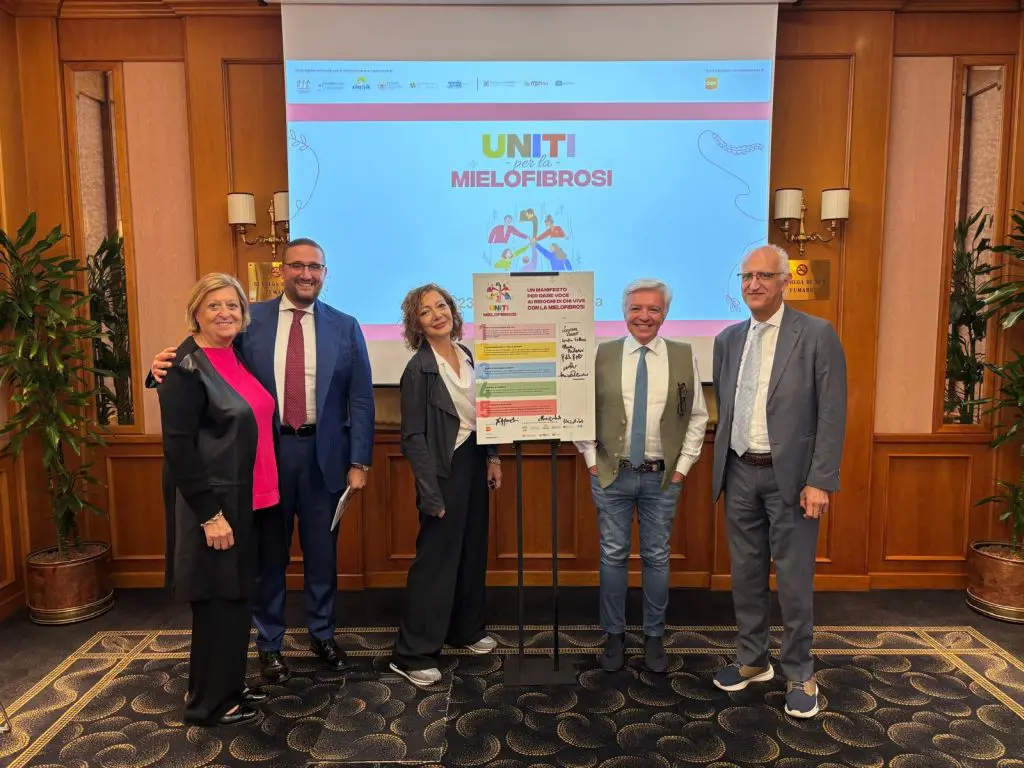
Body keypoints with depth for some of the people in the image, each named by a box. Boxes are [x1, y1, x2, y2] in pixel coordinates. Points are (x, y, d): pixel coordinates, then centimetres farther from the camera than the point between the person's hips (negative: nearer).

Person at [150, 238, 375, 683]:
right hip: (266, 451, 0)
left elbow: (361, 400, 0)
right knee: (268, 552, 11)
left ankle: (322, 634, 34)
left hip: (324, 454, 1)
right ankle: (269, 643, 30)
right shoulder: (250, 320, 1)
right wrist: (172, 365, -20)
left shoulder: (345, 327, 1)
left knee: (322, 551, 14)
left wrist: (358, 462, -5)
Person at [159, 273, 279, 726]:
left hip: (251, 502, 8)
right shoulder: (186, 367, -14)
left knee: (238, 596, 17)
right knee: (217, 601, 5)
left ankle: (228, 686, 34)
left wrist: (266, 495, 12)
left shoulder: (239, 358, 10)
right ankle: (207, 702, 23)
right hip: (214, 505, -8)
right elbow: (178, 447, -18)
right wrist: (210, 513, -20)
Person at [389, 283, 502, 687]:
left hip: (474, 461, 7)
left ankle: (466, 629, 36)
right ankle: (412, 654, 12)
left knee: (473, 550, 18)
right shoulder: (419, 369, -14)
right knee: (436, 558, -1)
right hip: (445, 468, -7)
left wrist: (492, 457, 6)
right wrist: (430, 493, -18)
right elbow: (413, 437, -15)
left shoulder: (466, 356, 6)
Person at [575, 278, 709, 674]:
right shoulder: (602, 354, -2)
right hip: (611, 475, 0)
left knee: (657, 557, 11)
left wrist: (683, 465, 0)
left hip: (662, 477, 1)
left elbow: (697, 417, 4)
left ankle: (654, 637, 28)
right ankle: (614, 634, 26)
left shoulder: (684, 356, 0)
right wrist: (591, 459, -1)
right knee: (613, 555, 9)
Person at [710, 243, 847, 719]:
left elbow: (832, 414, -9)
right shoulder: (728, 339, 8)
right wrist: (722, 466, 12)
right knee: (746, 572, 14)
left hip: (790, 476, -4)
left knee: (794, 579, 5)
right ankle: (752, 660, 30)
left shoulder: (817, 335, -7)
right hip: (740, 473, 5)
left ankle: (799, 674, 22)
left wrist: (820, 481, -14)